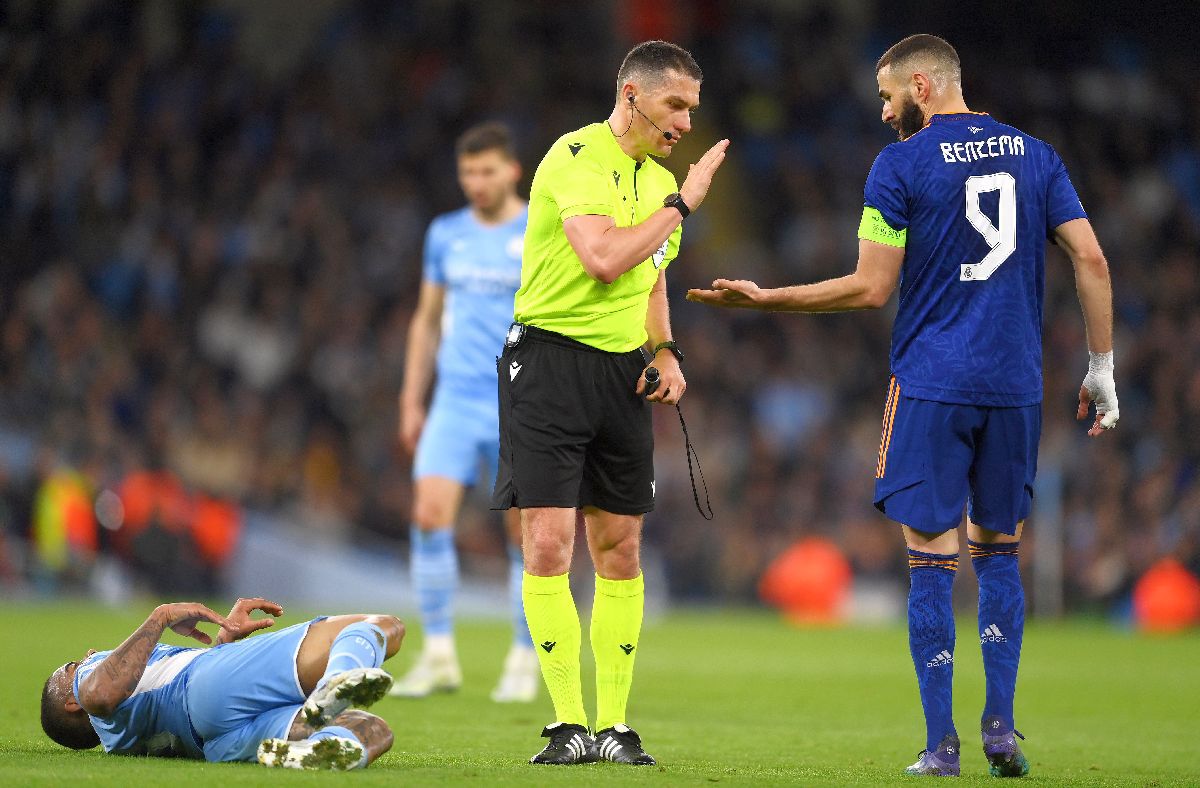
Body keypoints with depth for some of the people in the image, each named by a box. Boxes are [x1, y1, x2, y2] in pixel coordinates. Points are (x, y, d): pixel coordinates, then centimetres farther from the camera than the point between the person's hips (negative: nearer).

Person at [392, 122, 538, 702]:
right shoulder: (445, 234, 10)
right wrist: (412, 400, 13)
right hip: (455, 402, 3)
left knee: (525, 534, 0)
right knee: (430, 515, -12)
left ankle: (524, 662, 14)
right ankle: (438, 656, -5)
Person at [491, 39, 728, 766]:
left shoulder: (660, 179, 15)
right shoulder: (577, 157, -11)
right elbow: (604, 258, -23)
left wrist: (665, 352, 9)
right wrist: (680, 205, -13)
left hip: (622, 372, 7)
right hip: (550, 359, -7)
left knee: (620, 550, 6)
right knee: (549, 544, -10)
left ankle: (614, 726, 10)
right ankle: (569, 726, -5)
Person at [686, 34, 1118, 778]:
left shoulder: (901, 165, -4)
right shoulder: (1033, 154, 9)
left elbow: (871, 289, -7)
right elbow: (1091, 258, 3)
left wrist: (763, 299, 2)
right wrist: (1102, 368, 9)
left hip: (931, 388, -4)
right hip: (1016, 384, 4)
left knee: (932, 561, 0)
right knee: (998, 550, 15)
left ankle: (942, 745, -1)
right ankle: (1001, 728, 7)